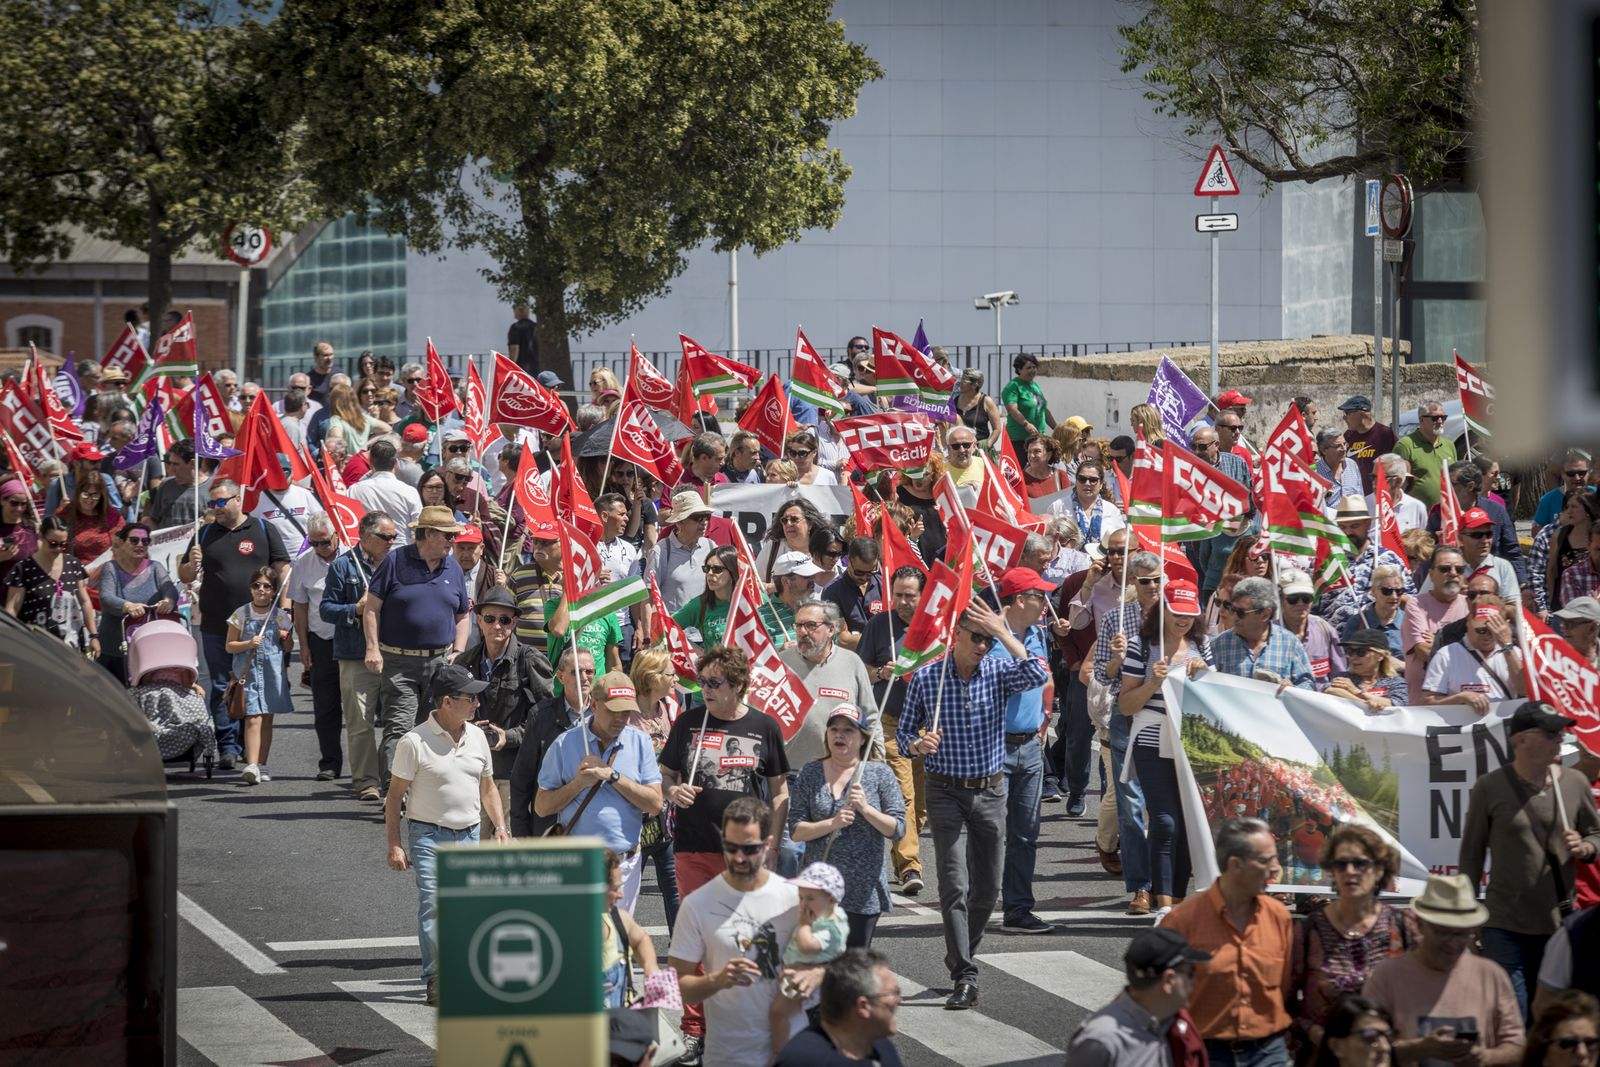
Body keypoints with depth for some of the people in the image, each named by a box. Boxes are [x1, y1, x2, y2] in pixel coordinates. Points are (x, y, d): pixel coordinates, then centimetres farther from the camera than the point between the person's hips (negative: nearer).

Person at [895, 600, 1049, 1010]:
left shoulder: (998, 672, -2)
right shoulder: (925, 679, -4)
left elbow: (1037, 676, -23)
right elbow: (905, 734, 4)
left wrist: (1004, 633, -21)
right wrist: (919, 745, -19)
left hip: (990, 791, 3)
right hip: (946, 791, -3)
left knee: (987, 887, 9)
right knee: (955, 884, -11)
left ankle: (961, 958, 30)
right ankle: (966, 977, -15)